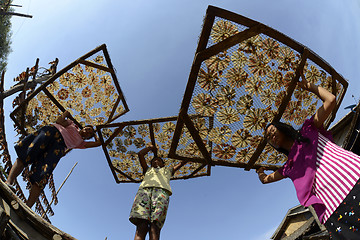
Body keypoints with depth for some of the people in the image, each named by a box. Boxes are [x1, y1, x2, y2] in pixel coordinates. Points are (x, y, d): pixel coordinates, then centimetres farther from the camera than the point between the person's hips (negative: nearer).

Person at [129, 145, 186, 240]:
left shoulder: (168, 170, 42)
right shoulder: (148, 170, 41)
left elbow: (182, 162, 48)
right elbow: (140, 154, 40)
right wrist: (151, 148, 52)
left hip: (162, 190, 0)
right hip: (144, 189, 1)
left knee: (155, 226, -24)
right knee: (142, 225, -25)